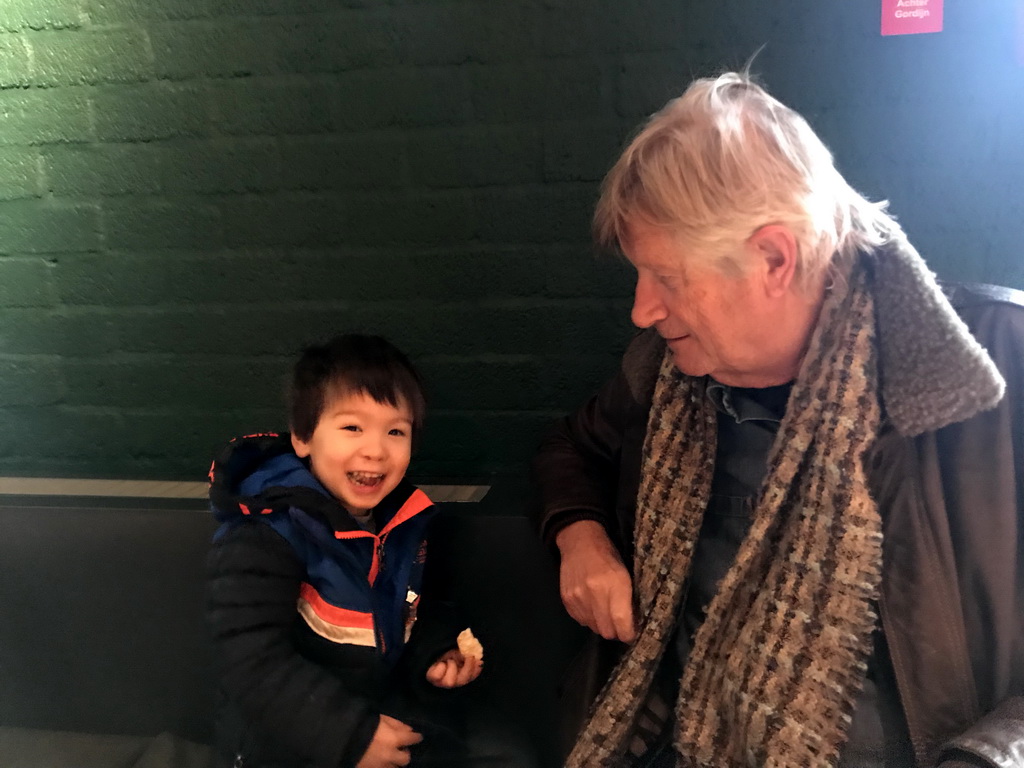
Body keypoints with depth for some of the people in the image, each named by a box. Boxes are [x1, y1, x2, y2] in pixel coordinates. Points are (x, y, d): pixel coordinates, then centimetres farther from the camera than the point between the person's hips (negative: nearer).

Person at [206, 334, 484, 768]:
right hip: (286, 731, -6)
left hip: (386, 708, 7)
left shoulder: (404, 517, -1)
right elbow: (255, 664, -25)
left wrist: (436, 652, -2)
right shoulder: (264, 536, -23)